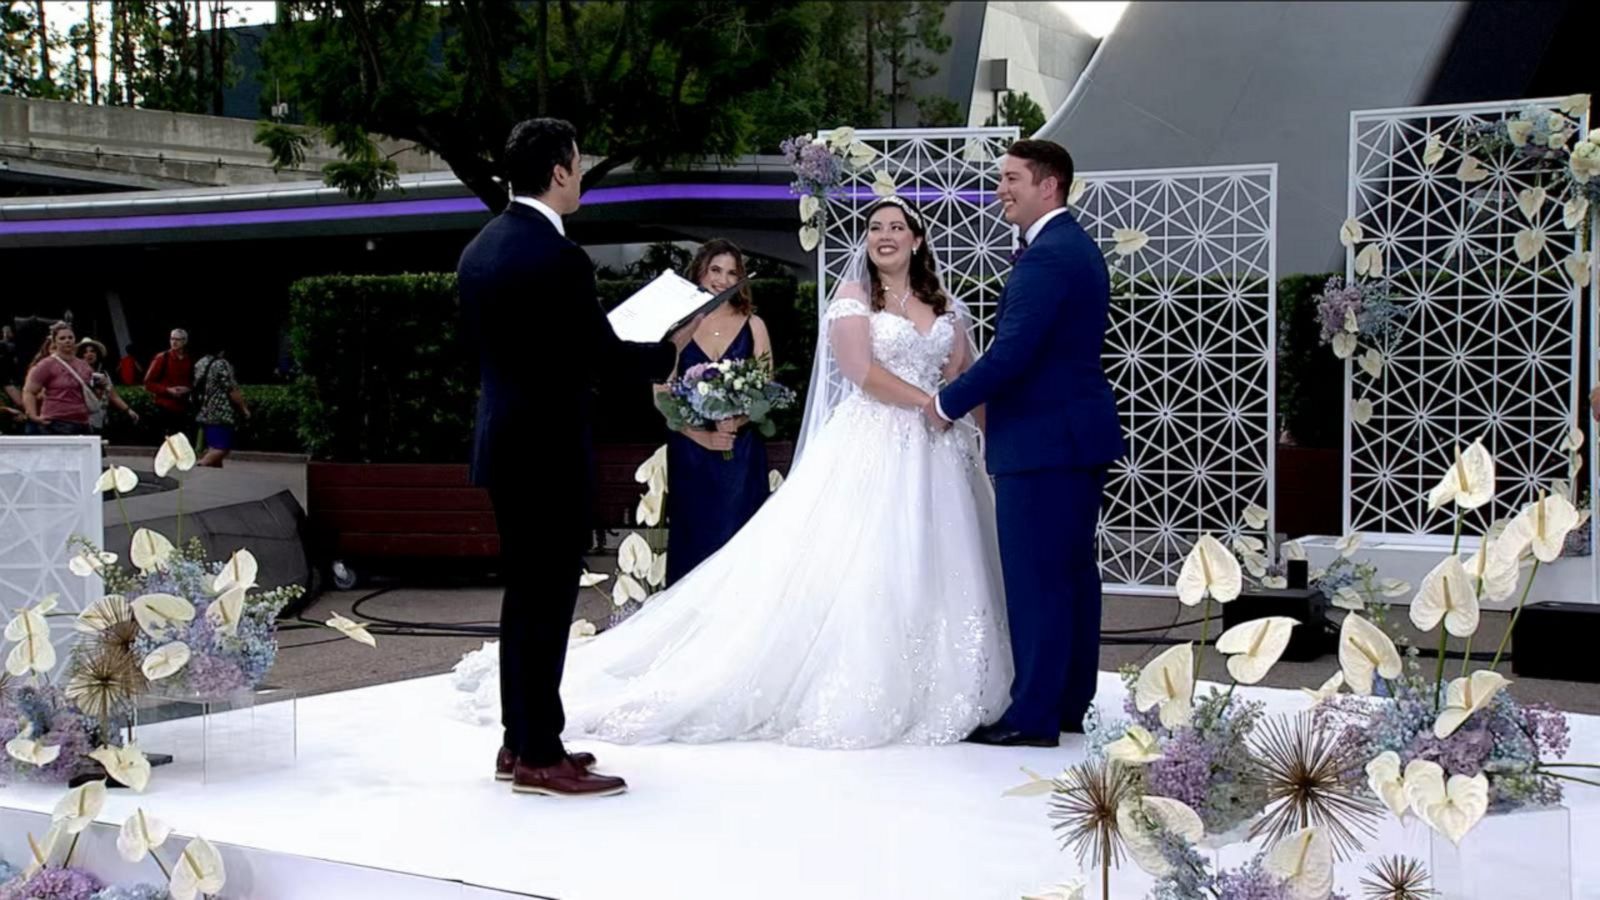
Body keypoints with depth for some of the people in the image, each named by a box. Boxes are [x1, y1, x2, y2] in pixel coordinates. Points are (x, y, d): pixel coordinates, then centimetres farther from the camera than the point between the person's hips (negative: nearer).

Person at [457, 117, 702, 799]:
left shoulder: (479, 249, 8)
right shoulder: (557, 258, -19)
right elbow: (608, 360, -18)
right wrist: (671, 347, 0)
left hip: (502, 443, 9)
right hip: (550, 451, -9)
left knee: (524, 595, 16)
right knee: (548, 600, -2)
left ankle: (518, 742, 23)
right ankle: (540, 758, 4)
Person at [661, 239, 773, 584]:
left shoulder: (753, 325, 7)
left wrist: (736, 422, -16)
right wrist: (704, 435, -12)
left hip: (742, 452, 1)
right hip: (690, 452, -1)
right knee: (694, 537, 1)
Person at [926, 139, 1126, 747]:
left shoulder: (1045, 258, -17)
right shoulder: (1078, 247, 16)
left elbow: (1011, 353, -22)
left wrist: (947, 403, -9)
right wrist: (976, 400, 16)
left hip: (1042, 442, -11)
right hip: (1082, 434, 11)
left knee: (1035, 578, -5)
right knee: (1073, 572, 14)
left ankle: (1034, 715, -1)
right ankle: (1070, 702, 22)